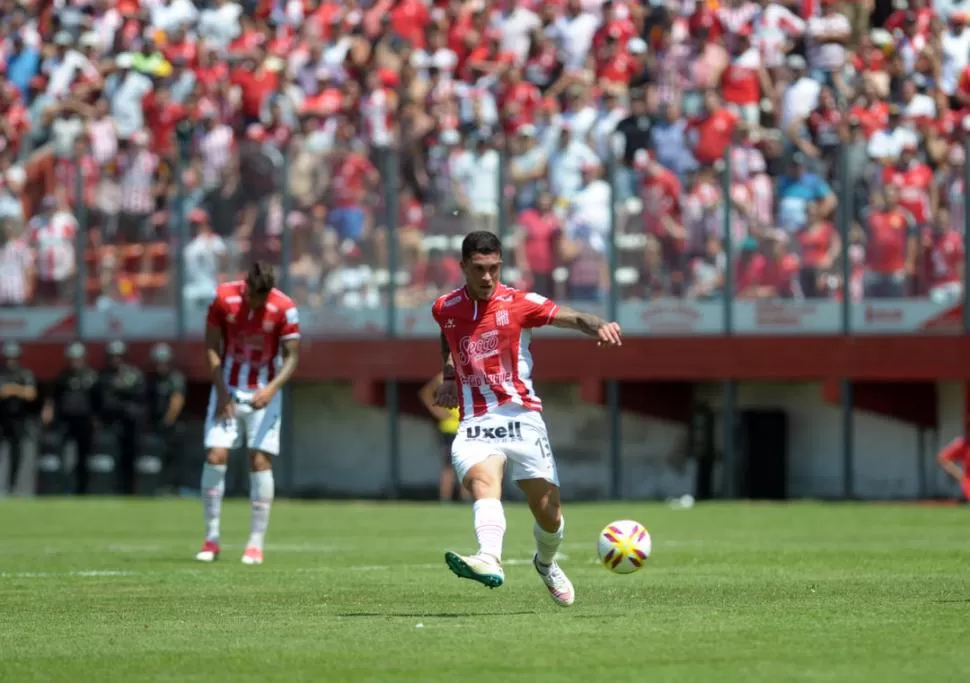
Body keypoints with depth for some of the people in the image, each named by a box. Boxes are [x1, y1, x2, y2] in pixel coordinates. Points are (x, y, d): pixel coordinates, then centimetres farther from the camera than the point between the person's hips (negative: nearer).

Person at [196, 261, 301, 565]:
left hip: (263, 393, -1)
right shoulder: (223, 297, -11)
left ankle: (256, 544, -2)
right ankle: (211, 539, 0)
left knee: (260, 462, -7)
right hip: (227, 390, 1)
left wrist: (272, 388, -26)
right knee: (215, 457, -9)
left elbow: (292, 356, -10)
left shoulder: (284, 308, -14)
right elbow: (212, 346, -3)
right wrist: (221, 392, -9)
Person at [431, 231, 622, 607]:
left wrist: (598, 325, -36)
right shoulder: (444, 309, 7)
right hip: (474, 424, 1)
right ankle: (490, 561, -56)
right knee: (482, 480, -32)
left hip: (521, 417, -1)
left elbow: (571, 318, -15)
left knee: (549, 515, 2)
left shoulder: (518, 304, -3)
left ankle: (546, 563, 37)